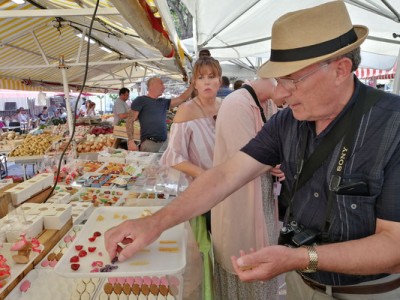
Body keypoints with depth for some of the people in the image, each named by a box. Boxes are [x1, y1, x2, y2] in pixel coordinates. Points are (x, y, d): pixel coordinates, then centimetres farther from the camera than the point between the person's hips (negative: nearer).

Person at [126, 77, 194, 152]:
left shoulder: (164, 102, 17)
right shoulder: (141, 100, -1)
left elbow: (182, 98, 19)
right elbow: (130, 121, -6)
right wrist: (130, 141, -16)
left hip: (164, 143, 6)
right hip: (149, 143, -6)